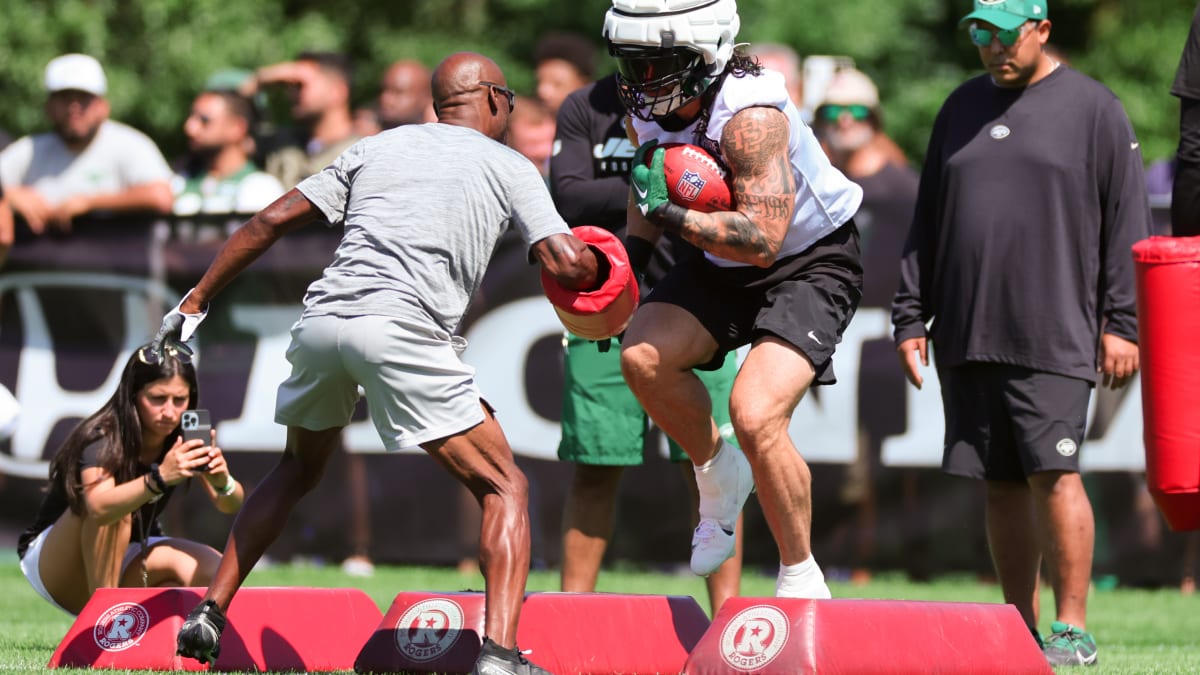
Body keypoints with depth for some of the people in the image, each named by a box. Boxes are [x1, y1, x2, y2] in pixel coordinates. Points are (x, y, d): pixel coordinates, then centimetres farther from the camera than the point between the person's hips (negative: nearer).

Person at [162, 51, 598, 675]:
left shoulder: (377, 148, 24)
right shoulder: (509, 168, 14)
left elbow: (273, 221, 19)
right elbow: (568, 265, 2)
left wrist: (196, 301, 23)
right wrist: (596, 267, 26)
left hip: (322, 320, 5)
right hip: (402, 329, -5)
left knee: (298, 470, 30)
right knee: (505, 488, 4)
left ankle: (209, 614, 25)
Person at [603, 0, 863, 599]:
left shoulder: (748, 116, -31)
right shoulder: (651, 106, -7)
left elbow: (762, 240, -33)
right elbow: (650, 180, 15)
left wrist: (670, 214, -33)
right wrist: (634, 247, 1)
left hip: (812, 264, -8)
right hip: (724, 265, 8)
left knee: (756, 416, -23)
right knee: (643, 356, -17)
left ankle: (801, 579, -4)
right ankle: (719, 476, 11)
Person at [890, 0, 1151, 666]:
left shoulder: (1093, 108, 1)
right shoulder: (961, 108, 16)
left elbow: (1126, 221, -1)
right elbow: (927, 223, 19)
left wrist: (1121, 323, -7)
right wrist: (910, 318, 12)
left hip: (1054, 333, -5)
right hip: (968, 335, 5)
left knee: (1053, 474, -12)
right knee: (1000, 484, 6)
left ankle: (1072, 629, -7)